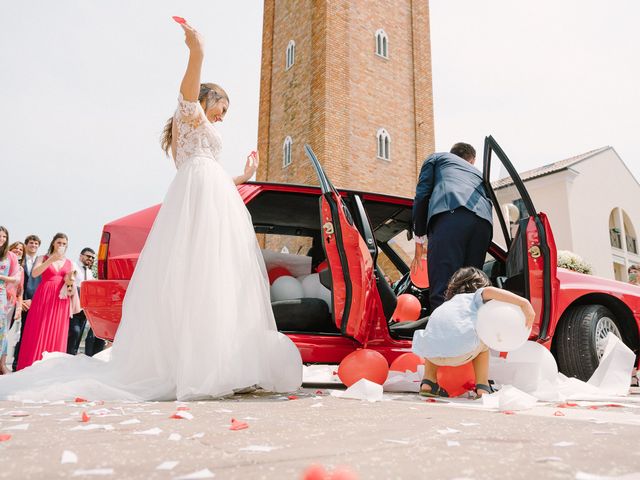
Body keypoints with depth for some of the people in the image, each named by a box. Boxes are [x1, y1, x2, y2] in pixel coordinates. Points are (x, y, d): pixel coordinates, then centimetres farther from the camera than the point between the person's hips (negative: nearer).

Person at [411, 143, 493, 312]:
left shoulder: (437, 158, 31)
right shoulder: (478, 173, 43)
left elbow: (422, 194, 15)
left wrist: (419, 240, 15)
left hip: (450, 216, -4)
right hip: (484, 222, 5)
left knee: (442, 293, -14)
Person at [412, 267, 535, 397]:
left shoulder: (447, 304, 37)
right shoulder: (475, 297, 20)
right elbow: (488, 291, -2)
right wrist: (523, 302, -6)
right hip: (461, 353, -3)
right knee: (483, 345, 31)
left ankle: (428, 383, 23)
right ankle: (482, 388, 20)